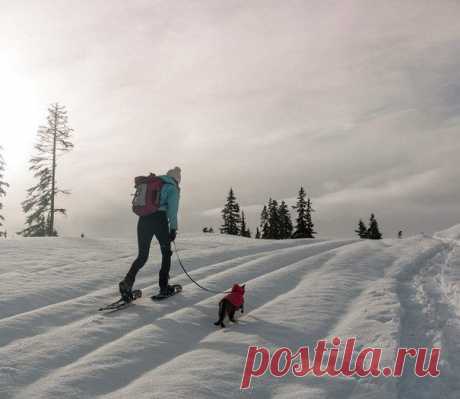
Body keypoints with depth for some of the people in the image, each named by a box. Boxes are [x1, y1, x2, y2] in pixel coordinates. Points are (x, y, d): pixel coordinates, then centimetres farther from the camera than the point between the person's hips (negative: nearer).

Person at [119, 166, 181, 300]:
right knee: (166, 253, 15)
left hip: (143, 219, 5)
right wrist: (173, 228, -10)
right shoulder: (173, 188, 5)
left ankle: (127, 282, -10)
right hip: (160, 220, -5)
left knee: (142, 256, 10)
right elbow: (172, 209, -8)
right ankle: (163, 287, 14)